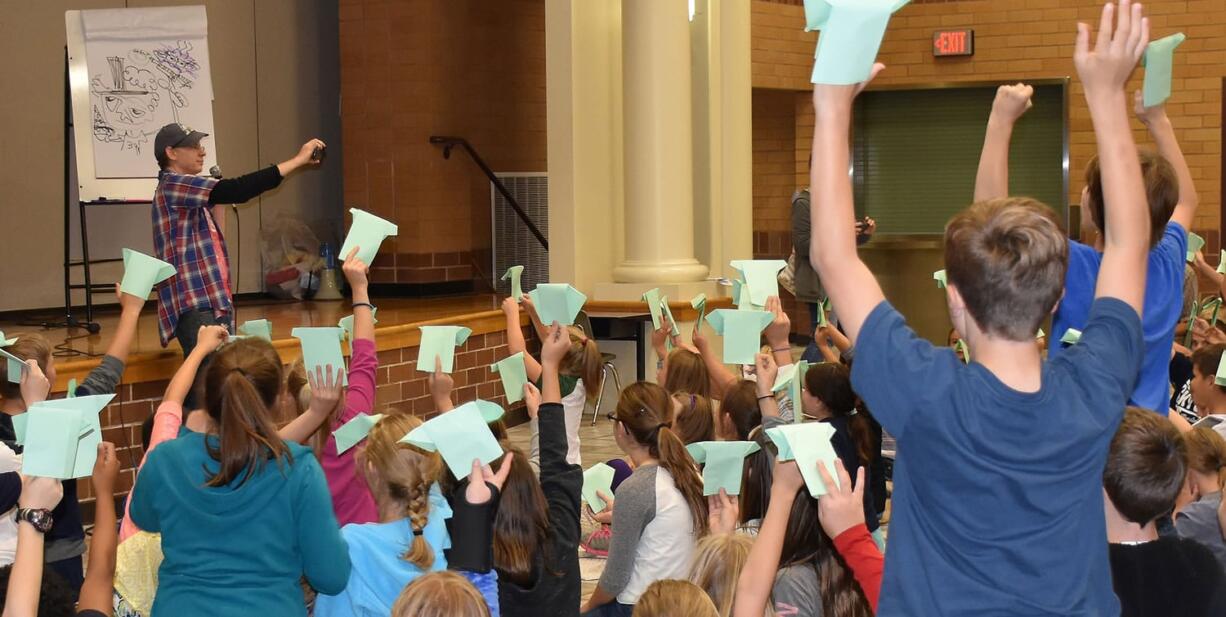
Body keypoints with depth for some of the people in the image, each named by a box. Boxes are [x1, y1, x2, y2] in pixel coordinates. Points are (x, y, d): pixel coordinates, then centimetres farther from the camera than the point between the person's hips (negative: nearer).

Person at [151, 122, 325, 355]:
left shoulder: (186, 191, 21)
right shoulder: (172, 186, -10)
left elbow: (214, 241, 23)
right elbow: (237, 190, -21)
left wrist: (217, 201, 12)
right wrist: (298, 160, -19)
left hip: (213, 303, 10)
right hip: (195, 308, -10)